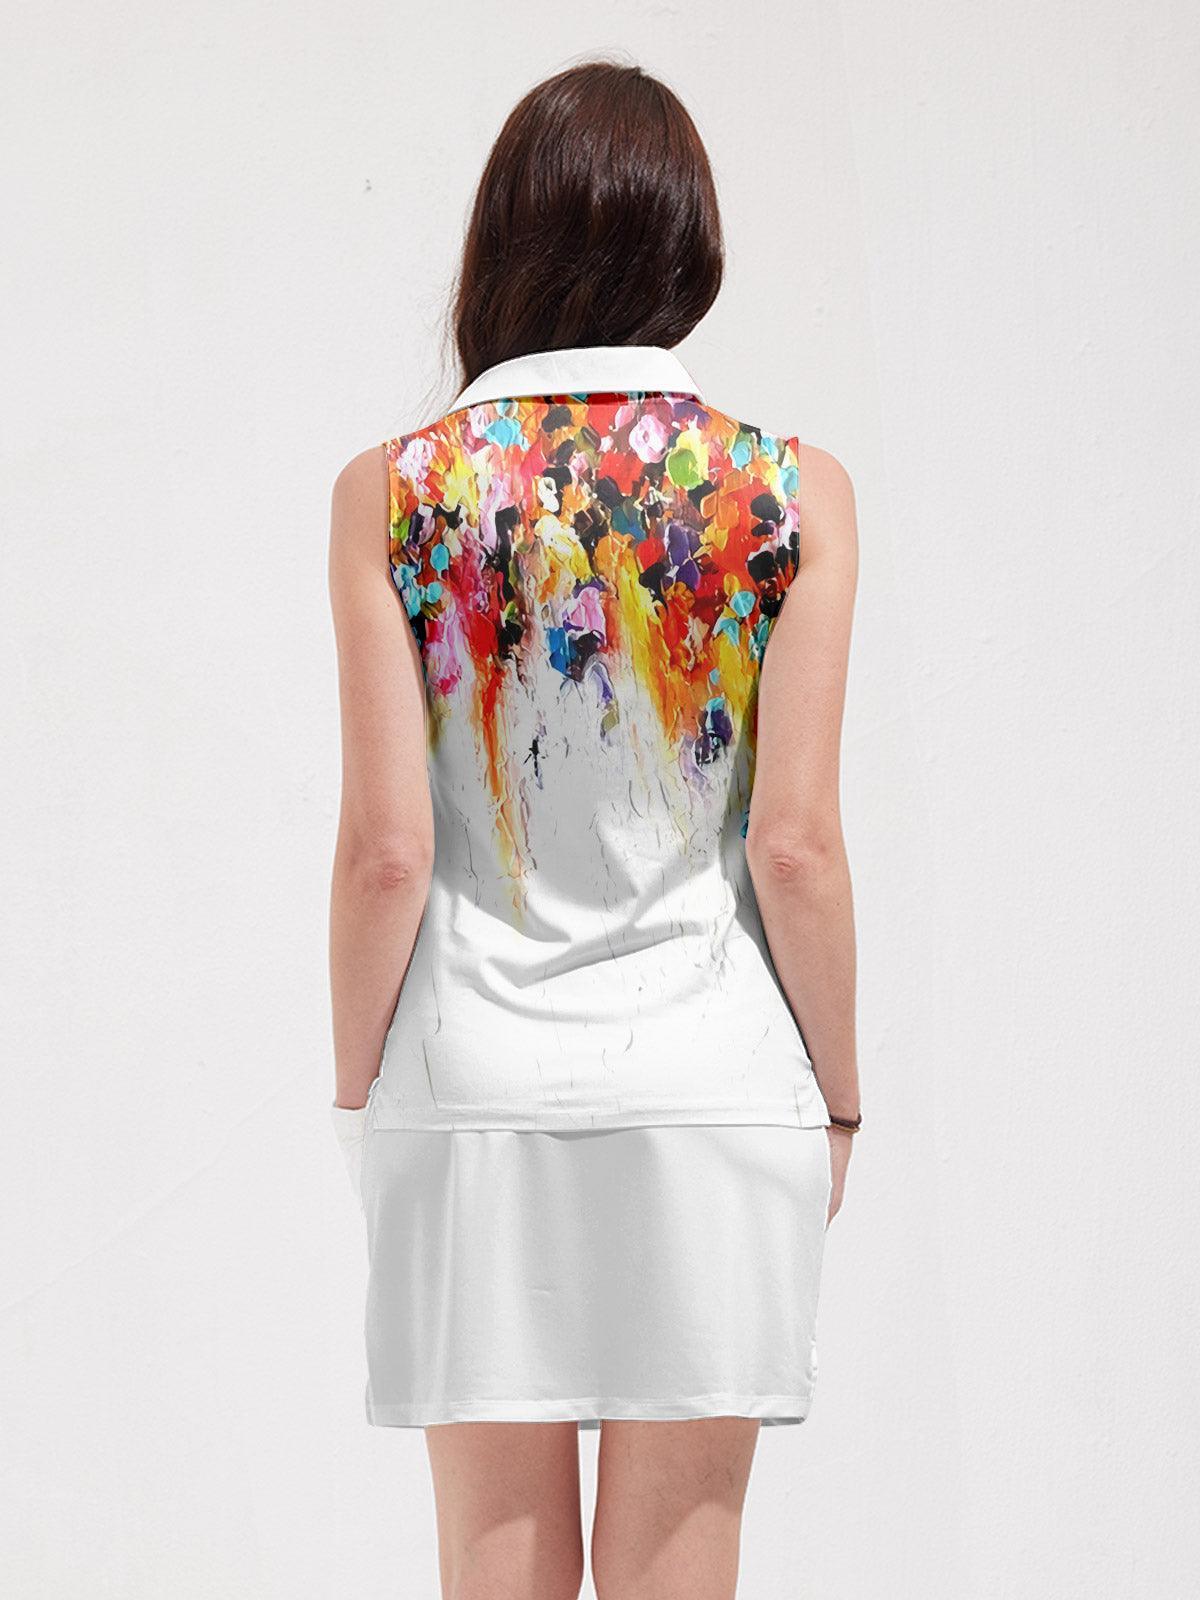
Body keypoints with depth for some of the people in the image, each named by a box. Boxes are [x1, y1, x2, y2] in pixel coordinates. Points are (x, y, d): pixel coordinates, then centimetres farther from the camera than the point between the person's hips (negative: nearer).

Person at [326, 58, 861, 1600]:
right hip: (709, 1073, 0)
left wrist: (358, 1091, 8)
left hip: (472, 1080, 0)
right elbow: (796, 846, -6)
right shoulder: (790, 492, -3)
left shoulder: (395, 491, -3)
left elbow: (386, 850, -6)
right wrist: (834, 1095, 7)